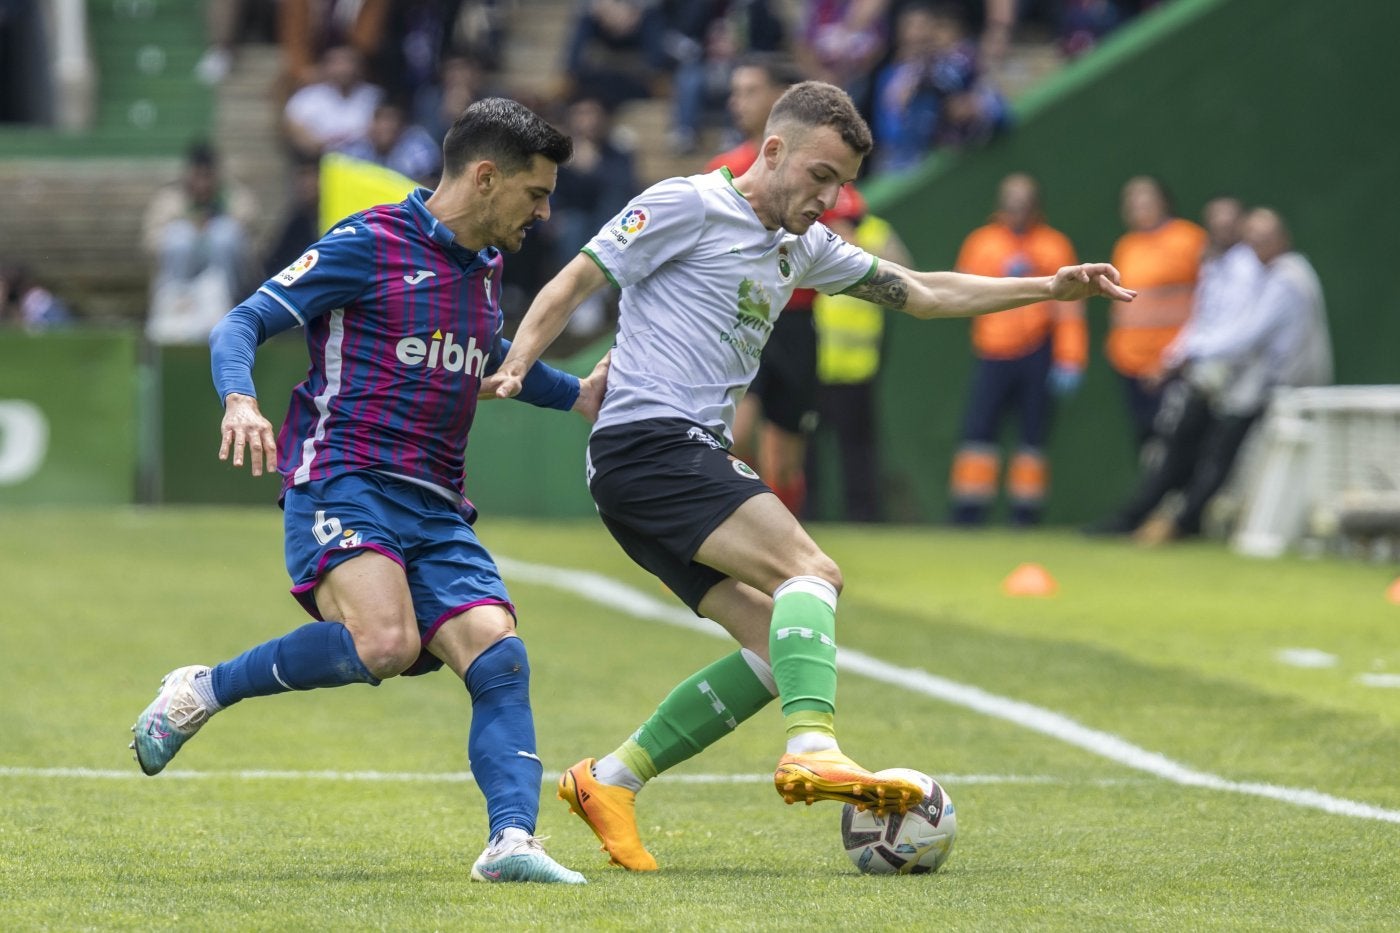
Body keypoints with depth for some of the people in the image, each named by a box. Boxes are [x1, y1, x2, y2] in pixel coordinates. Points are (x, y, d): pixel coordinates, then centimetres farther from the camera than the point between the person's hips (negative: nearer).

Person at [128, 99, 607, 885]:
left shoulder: (487, 267, 20)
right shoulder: (369, 245, -4)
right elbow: (243, 324, -6)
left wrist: (574, 395, 36)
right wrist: (240, 399, -26)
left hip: (436, 508, 7)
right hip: (344, 481, -7)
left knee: (498, 654, -16)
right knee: (386, 643, -30)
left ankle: (512, 840, -24)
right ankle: (202, 692, -9)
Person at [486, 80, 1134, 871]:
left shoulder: (803, 247, 21)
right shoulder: (688, 206, -4)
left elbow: (919, 294, 26)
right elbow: (575, 285, -4)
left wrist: (1049, 288, 19)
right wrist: (516, 366, -20)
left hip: (696, 460, 9)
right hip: (650, 442, -9)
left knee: (777, 649, 1)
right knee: (810, 569, -24)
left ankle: (609, 780, 4)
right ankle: (813, 747, -42)